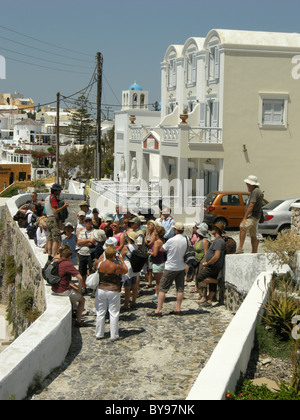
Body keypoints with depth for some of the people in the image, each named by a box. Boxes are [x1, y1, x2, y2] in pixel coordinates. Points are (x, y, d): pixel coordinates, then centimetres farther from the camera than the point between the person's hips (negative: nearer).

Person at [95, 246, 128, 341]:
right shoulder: (116, 267, -16)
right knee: (114, 314, 5)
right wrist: (122, 261, 15)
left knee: (100, 313, 12)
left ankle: (99, 334, 18)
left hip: (101, 290, 4)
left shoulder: (100, 264, -4)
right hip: (113, 291, -4)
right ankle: (114, 336, 8)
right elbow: (126, 271, 2)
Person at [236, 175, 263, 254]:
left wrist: (244, 218, -25)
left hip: (253, 216, -11)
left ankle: (240, 248, -38)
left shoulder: (255, 191, -15)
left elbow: (251, 206, -23)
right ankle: (254, 253, 22)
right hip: (254, 216, 11)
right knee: (253, 236, 15)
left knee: (242, 227, -30)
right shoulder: (257, 190, 19)